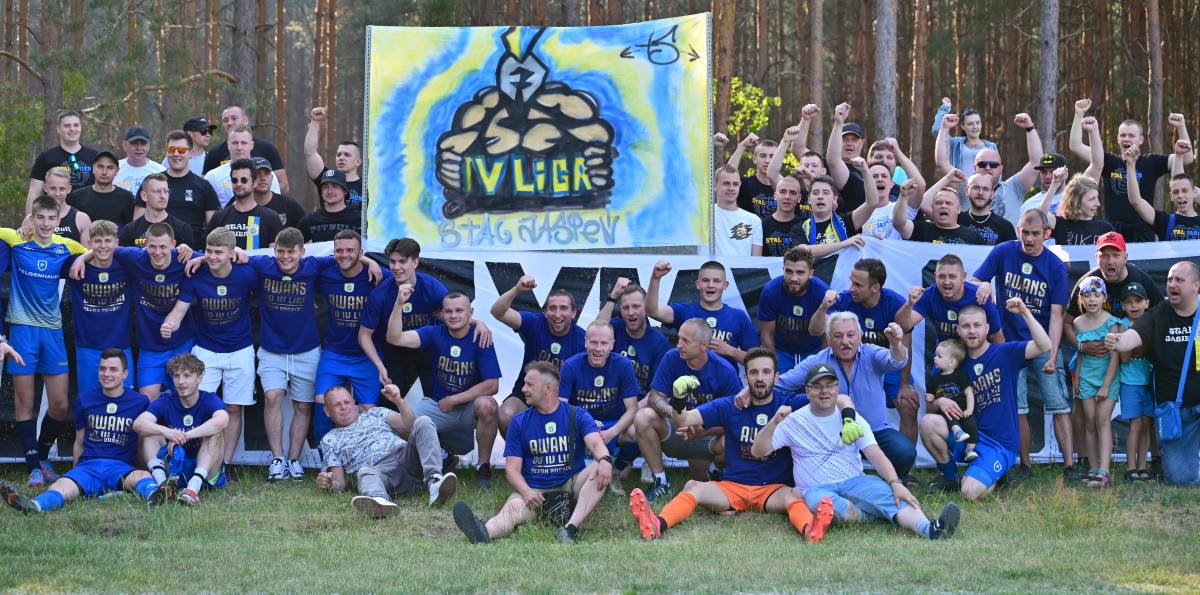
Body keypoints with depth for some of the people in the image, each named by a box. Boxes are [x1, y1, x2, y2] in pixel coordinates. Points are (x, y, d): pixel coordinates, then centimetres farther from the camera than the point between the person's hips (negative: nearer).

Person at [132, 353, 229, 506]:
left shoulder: (210, 400, -5)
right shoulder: (166, 402, 1)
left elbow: (222, 421, -31)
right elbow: (138, 424, -18)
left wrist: (184, 436, -35)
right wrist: (166, 432, -38)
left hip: (206, 472, -2)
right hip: (172, 469, 2)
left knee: (215, 432, -24)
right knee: (150, 433, -13)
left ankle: (194, 487, -43)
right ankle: (163, 483, -37)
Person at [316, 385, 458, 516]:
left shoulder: (375, 413, 32)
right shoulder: (330, 440, 27)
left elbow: (410, 425, 16)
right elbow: (340, 483, 15)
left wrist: (398, 400, 0)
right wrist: (328, 484, -8)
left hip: (406, 456, 2)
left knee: (423, 422, -23)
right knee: (365, 472, -38)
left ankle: (434, 481, -43)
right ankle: (380, 501, -73)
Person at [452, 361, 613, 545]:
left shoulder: (577, 416, 6)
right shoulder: (519, 422, 10)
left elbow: (596, 444, -11)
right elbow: (512, 467, 4)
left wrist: (604, 460, -37)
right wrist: (526, 491, -19)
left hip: (571, 487, 0)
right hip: (533, 490, 0)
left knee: (599, 469, -28)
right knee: (513, 507, -32)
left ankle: (571, 528, -45)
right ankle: (484, 533, -68)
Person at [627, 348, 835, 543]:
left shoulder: (789, 405, 5)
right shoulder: (729, 406, 8)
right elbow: (684, 421, -4)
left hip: (774, 488, -1)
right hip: (732, 486, 1)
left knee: (790, 496, -35)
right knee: (693, 487, -26)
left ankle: (810, 530, -66)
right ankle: (657, 525, -51)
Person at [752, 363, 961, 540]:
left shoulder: (851, 419, 11)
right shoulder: (795, 422, 7)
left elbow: (876, 455, -2)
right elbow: (757, 451, -1)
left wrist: (895, 483, -20)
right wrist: (774, 422, -18)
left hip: (854, 482, 2)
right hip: (817, 489, -2)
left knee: (885, 491, -30)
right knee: (821, 501, -39)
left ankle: (929, 529, -56)